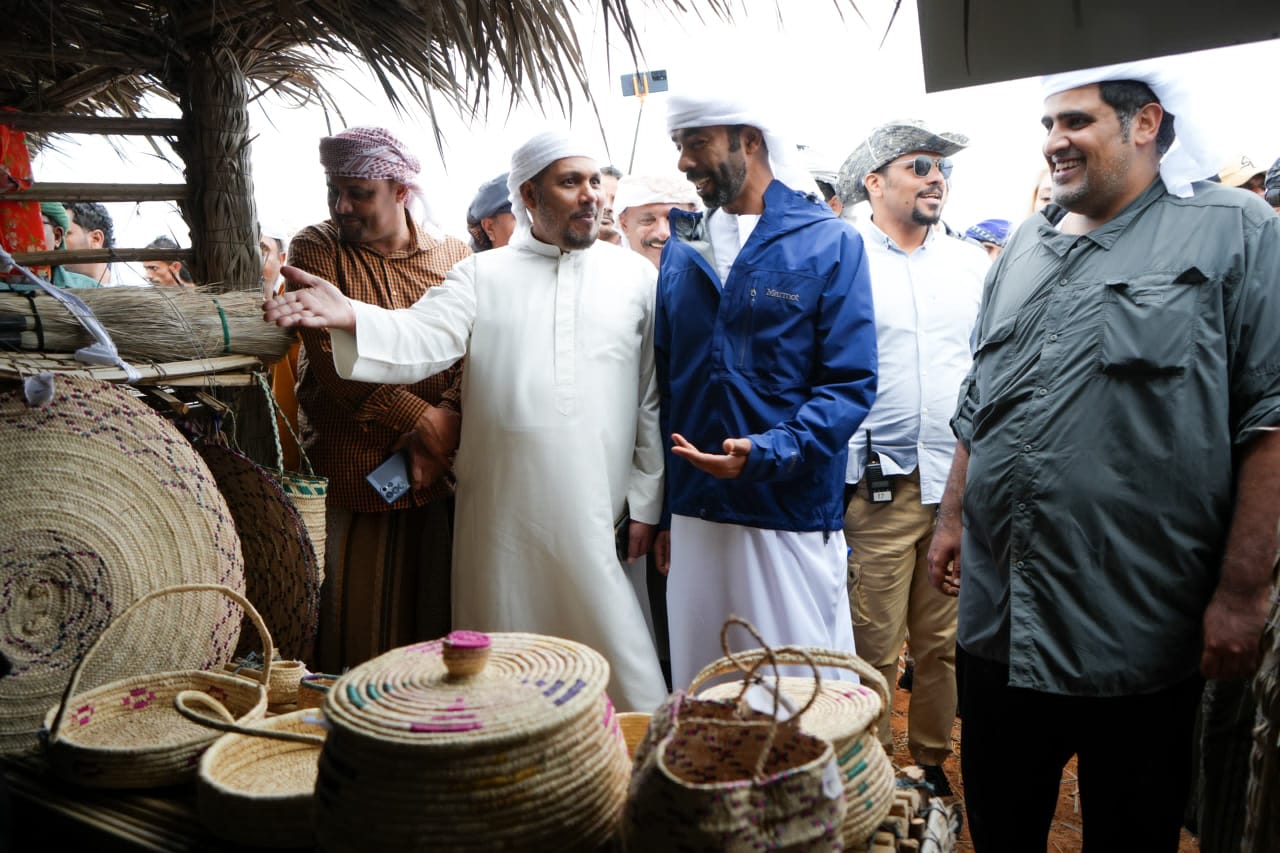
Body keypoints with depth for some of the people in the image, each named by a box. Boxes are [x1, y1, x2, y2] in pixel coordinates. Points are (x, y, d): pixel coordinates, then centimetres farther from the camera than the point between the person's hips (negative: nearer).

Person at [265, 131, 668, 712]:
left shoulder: (633, 274, 6)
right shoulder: (483, 275, 8)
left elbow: (653, 397, 5)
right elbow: (424, 339, -8)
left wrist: (647, 501, 3)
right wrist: (350, 317, -28)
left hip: (595, 517, -1)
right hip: (501, 516, 1)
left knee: (618, 653, 4)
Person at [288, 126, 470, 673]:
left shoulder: (455, 257, 7)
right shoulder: (316, 249, 0)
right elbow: (330, 363, -11)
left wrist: (446, 425, -18)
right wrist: (419, 418, -15)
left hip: (439, 470, 2)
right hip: (351, 471, -2)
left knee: (436, 614, 9)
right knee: (361, 619, 4)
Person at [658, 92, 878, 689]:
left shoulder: (829, 243, -3)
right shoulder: (681, 249, 10)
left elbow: (851, 385, -9)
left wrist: (766, 454, -23)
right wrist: (661, 511, 11)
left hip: (792, 516, -4)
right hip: (694, 516, 4)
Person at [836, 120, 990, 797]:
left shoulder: (971, 263, 13)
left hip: (962, 480, 4)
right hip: (877, 483, -4)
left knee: (945, 640, 12)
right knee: (873, 646, 2)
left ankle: (932, 760, 30)